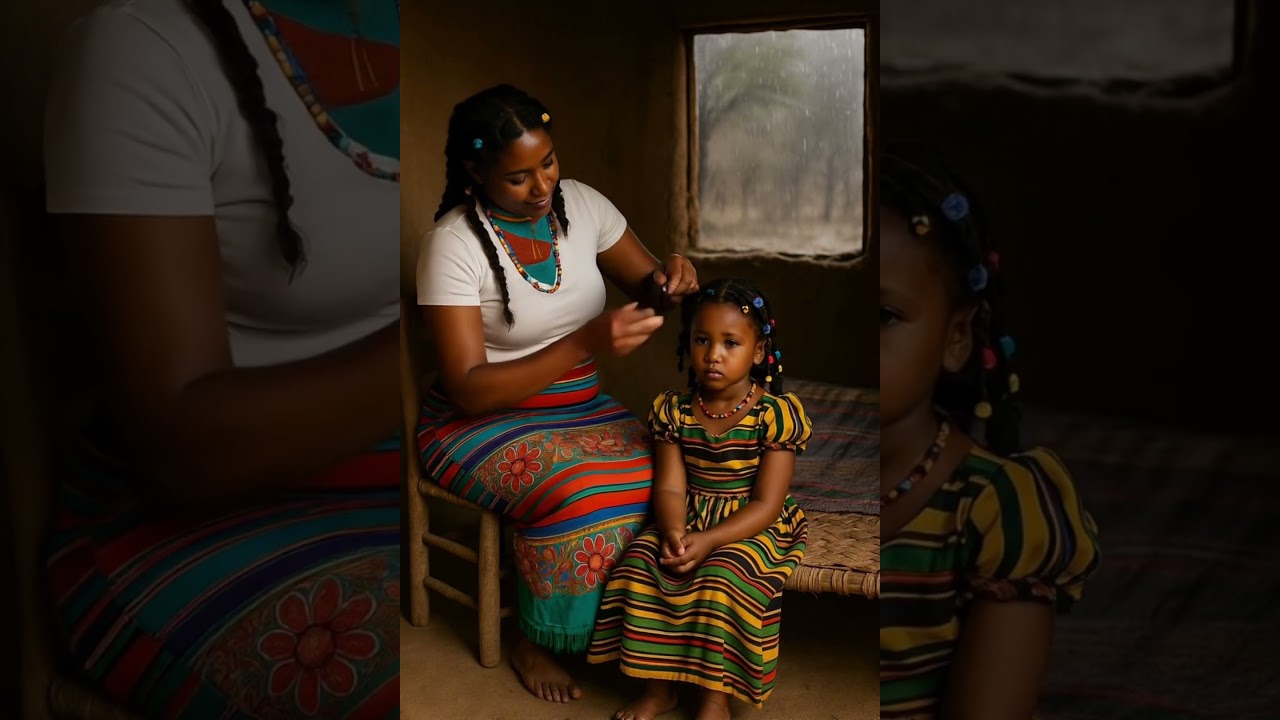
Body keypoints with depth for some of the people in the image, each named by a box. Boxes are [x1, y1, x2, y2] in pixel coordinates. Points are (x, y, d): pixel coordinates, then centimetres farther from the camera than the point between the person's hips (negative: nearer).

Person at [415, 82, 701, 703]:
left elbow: (645, 286, 8)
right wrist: (587, 343, -33)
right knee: (584, 494, -32)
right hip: (485, 419, -5)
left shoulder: (581, 203, -3)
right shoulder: (454, 244, -19)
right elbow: (468, 390, -23)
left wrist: (669, 281, -19)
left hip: (580, 405, 5)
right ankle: (535, 643, -5)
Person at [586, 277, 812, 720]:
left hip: (752, 528, -4)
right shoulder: (673, 409, -1)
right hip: (687, 520, 4)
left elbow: (766, 504, -15)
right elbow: (670, 487, -5)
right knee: (640, 563, -20)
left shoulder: (777, 413, -13)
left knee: (723, 576, -30)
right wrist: (674, 532, -27)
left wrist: (708, 540, -27)